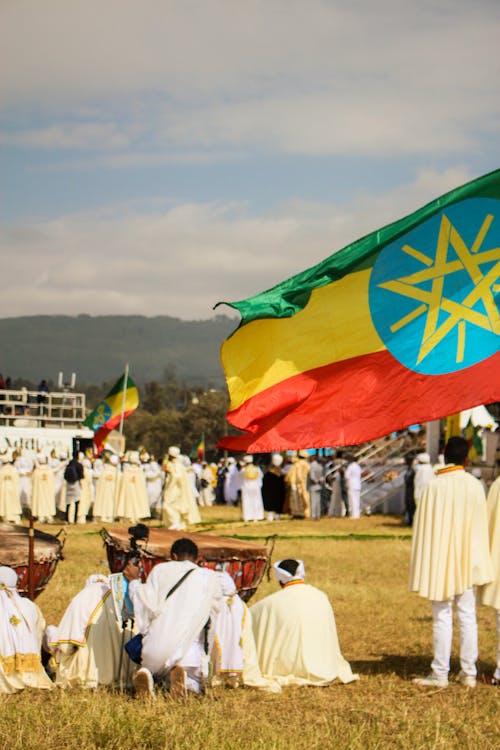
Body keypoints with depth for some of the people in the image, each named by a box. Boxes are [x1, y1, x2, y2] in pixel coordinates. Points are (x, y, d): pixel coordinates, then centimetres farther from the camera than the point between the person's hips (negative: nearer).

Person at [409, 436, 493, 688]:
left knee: (442, 618, 1)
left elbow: (423, 528, -8)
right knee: (467, 617, 9)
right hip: (467, 562, 3)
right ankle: (469, 673, 13)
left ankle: (440, 674, 5)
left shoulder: (434, 486, -12)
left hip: (440, 560, -3)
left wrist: (421, 566, 0)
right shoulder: (475, 486, -2)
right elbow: (480, 527, 5)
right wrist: (478, 563, 15)